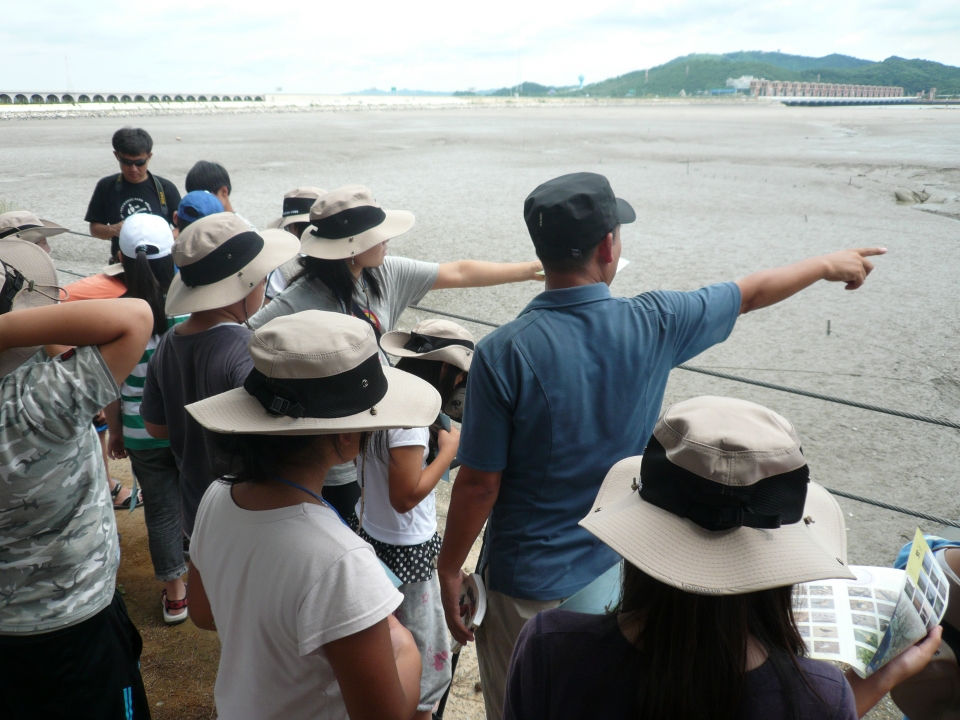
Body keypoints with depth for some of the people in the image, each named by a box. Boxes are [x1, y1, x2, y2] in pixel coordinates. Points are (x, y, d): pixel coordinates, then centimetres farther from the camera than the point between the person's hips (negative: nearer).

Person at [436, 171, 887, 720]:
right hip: (619, 572, 3)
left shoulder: (503, 353, -23)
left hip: (530, 583, -2)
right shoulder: (655, 324, -14)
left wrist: (450, 569, -1)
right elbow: (754, 292, 5)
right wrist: (829, 265, 23)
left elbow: (480, 483, -17)